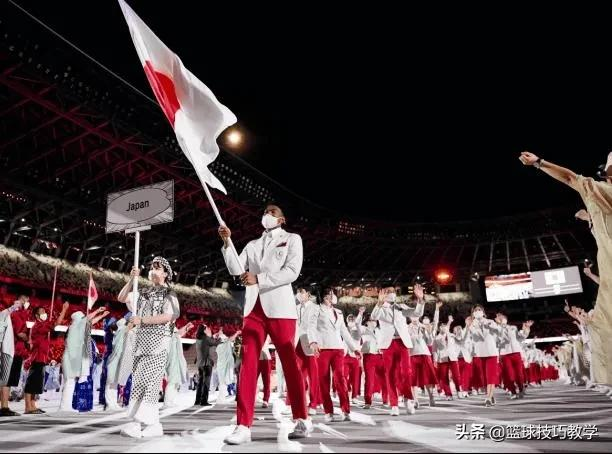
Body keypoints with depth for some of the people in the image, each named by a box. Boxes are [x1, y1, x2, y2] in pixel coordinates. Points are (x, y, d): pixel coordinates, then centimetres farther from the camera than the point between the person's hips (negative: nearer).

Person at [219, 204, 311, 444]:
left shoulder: (292, 239, 7)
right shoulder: (252, 245, 21)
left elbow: (292, 271, -7)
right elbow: (235, 269, 8)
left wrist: (258, 279, -11)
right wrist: (227, 242, -3)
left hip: (279, 307, -4)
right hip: (254, 307, 4)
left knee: (289, 363, 3)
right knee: (248, 363, -4)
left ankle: (302, 420, 15)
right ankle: (243, 426, -2)